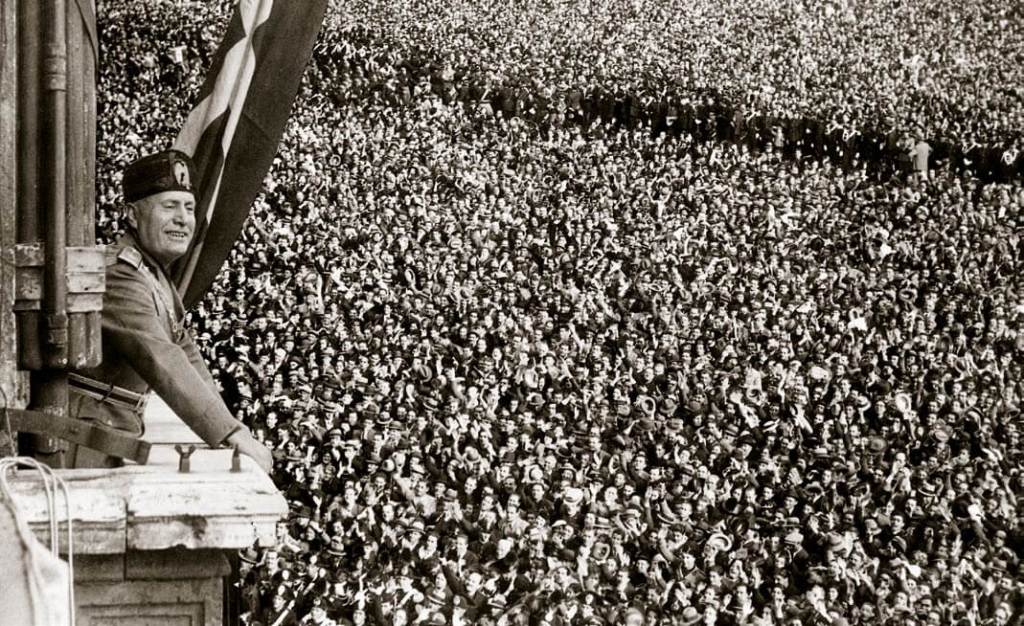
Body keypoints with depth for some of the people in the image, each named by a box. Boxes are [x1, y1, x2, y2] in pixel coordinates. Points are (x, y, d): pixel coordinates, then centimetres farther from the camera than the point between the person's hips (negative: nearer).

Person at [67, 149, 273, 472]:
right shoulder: (118, 276, -20)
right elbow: (161, 363, -31)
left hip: (123, 428, 10)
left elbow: (183, 350, 19)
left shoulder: (154, 272, 14)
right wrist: (233, 435, -37)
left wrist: (227, 429, 6)